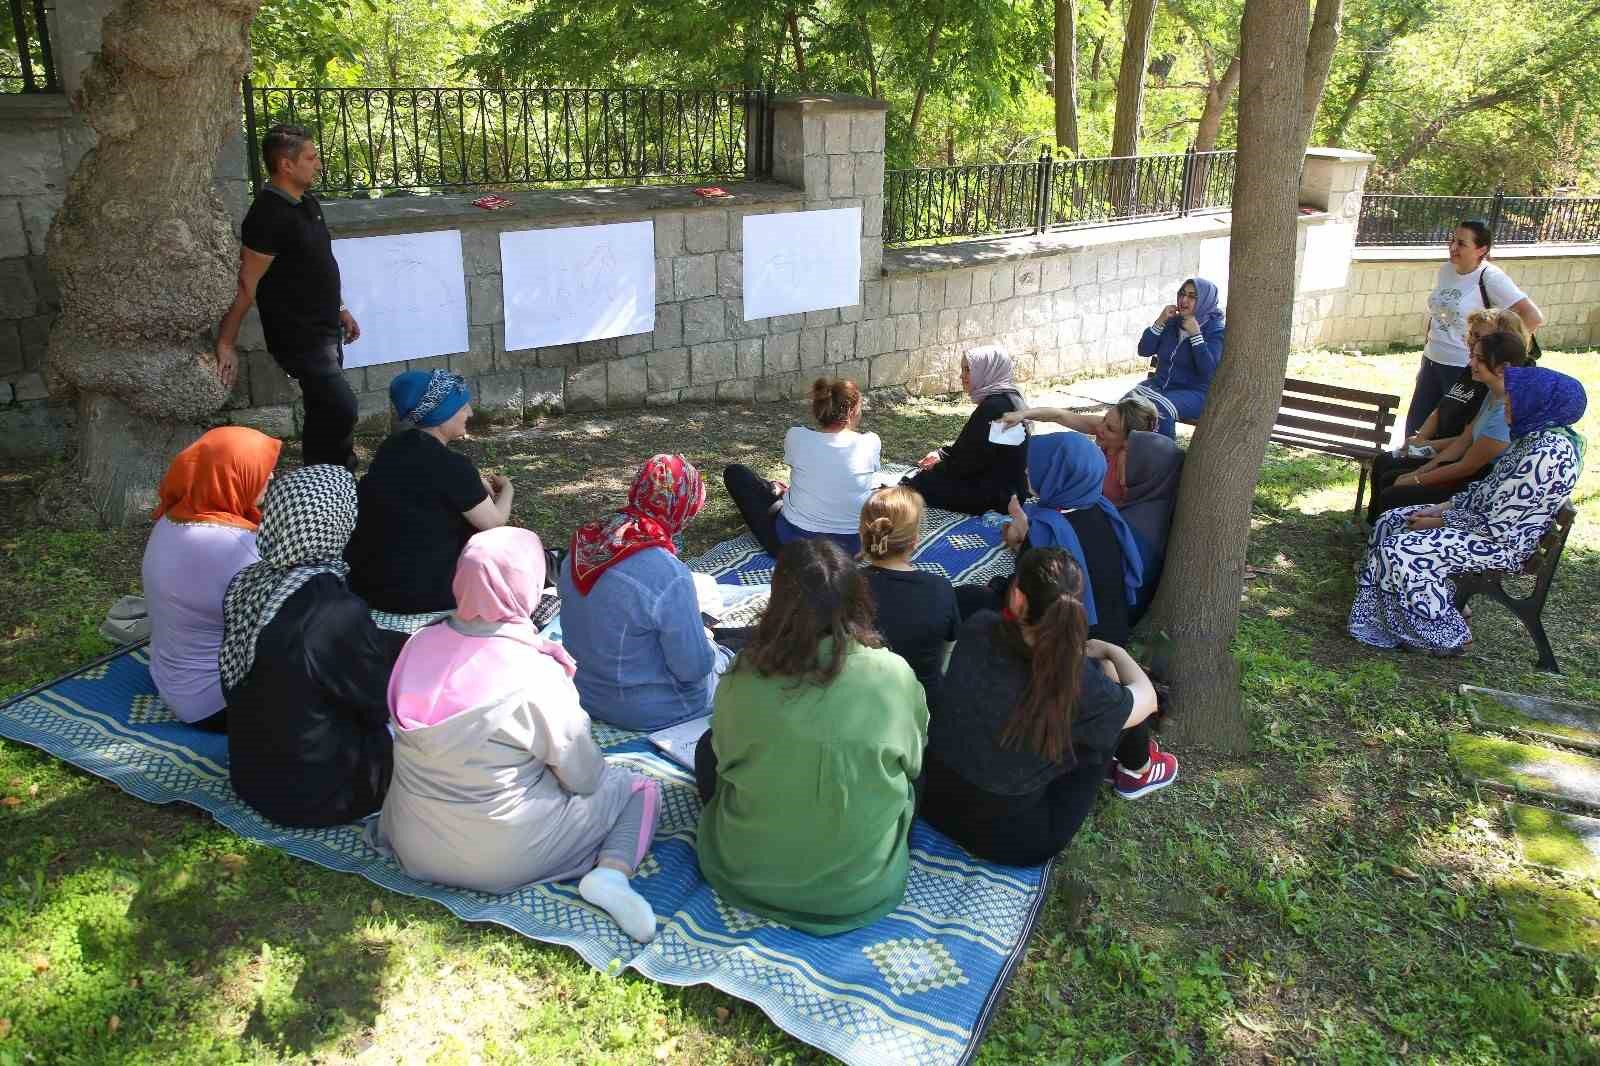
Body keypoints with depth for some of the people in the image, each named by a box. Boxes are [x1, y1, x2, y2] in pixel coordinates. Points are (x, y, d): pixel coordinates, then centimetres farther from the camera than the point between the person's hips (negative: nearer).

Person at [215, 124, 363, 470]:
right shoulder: (268, 215, -19)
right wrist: (226, 344, -17)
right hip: (298, 337, -9)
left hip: (324, 330, 10)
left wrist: (339, 309, 24)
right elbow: (245, 284, -18)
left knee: (325, 413, 16)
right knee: (341, 409, -17)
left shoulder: (308, 203, 9)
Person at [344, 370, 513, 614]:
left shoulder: (392, 449, 4)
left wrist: (476, 486, 17)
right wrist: (507, 490, 14)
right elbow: (494, 522, -5)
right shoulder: (450, 465, -18)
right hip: (417, 592, -7)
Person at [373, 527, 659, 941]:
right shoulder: (536, 675, -24)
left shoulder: (421, 643, -8)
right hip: (498, 859, -7)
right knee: (641, 790, 7)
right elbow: (584, 779, -13)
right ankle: (611, 874, -13)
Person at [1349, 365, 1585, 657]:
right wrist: (1443, 508, 2)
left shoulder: (1548, 454, -27)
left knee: (1400, 551, -19)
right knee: (1390, 523, 7)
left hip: (1503, 543, -10)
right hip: (1487, 518, 10)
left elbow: (1496, 525, -25)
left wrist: (1439, 522, -13)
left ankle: (1449, 637, -1)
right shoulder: (1535, 435, 4)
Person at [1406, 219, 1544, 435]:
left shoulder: (1490, 277, -16)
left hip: (1465, 370, -6)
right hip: (1432, 362, 7)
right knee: (1415, 427, 11)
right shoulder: (1445, 269, 4)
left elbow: (1534, 317, -19)